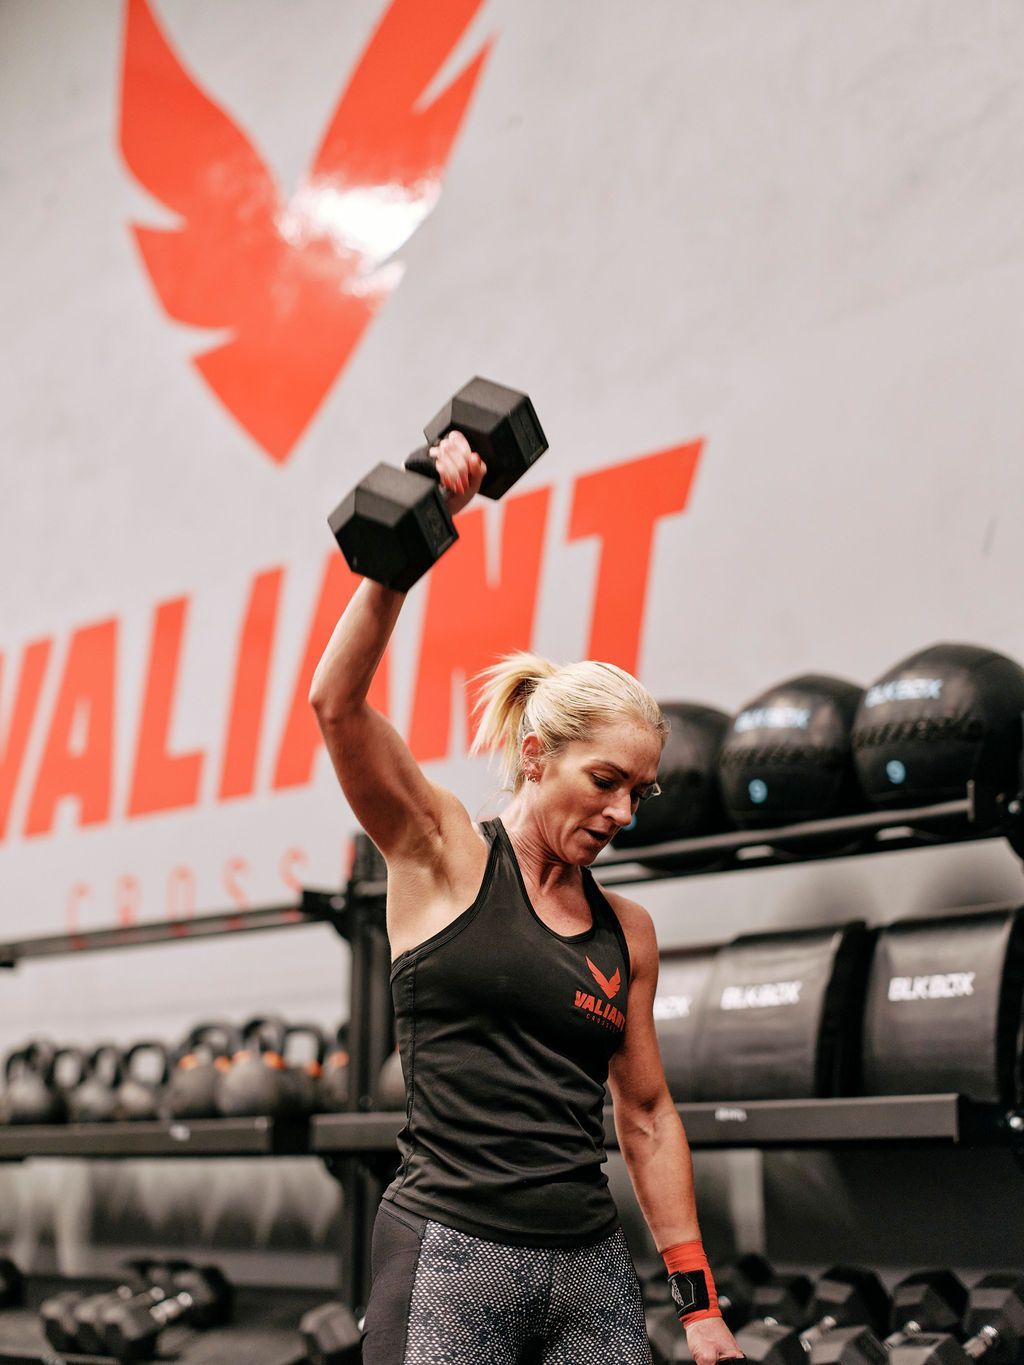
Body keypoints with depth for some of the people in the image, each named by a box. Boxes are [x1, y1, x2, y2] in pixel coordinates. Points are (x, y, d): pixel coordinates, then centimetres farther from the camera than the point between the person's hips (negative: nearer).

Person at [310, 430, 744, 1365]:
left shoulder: (628, 930, 11)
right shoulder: (444, 857, -1)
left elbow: (646, 1113, 16)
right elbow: (338, 701, -14)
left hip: (592, 1270, 5)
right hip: (450, 1257, -5)